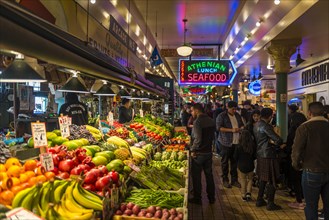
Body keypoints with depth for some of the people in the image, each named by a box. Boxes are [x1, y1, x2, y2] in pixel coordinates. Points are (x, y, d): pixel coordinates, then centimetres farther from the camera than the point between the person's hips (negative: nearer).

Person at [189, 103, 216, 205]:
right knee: (209, 174, 16)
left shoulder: (197, 121, -19)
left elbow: (197, 139, -25)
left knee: (196, 176, 7)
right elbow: (213, 136, 12)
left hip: (199, 153, -7)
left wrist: (193, 150, -14)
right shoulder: (211, 120, 6)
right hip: (209, 151, 7)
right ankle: (211, 198, 26)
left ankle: (197, 198, 17)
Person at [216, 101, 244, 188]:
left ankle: (234, 180, 21)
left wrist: (241, 128, 1)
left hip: (236, 142, 5)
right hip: (226, 142, -5)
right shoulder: (221, 116, -5)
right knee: (225, 161, 4)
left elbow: (242, 125, 25)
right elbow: (219, 127, -15)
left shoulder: (237, 115, 14)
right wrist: (231, 130, -20)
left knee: (234, 161, 10)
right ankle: (225, 180, 15)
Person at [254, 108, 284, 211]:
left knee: (263, 178, 19)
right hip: (269, 155, -9)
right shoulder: (265, 126, -19)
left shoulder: (256, 125, 10)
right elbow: (277, 139, -21)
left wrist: (270, 141, 1)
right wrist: (281, 143, -1)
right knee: (272, 180, 2)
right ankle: (270, 203, 9)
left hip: (260, 154, 9)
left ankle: (260, 200, 25)